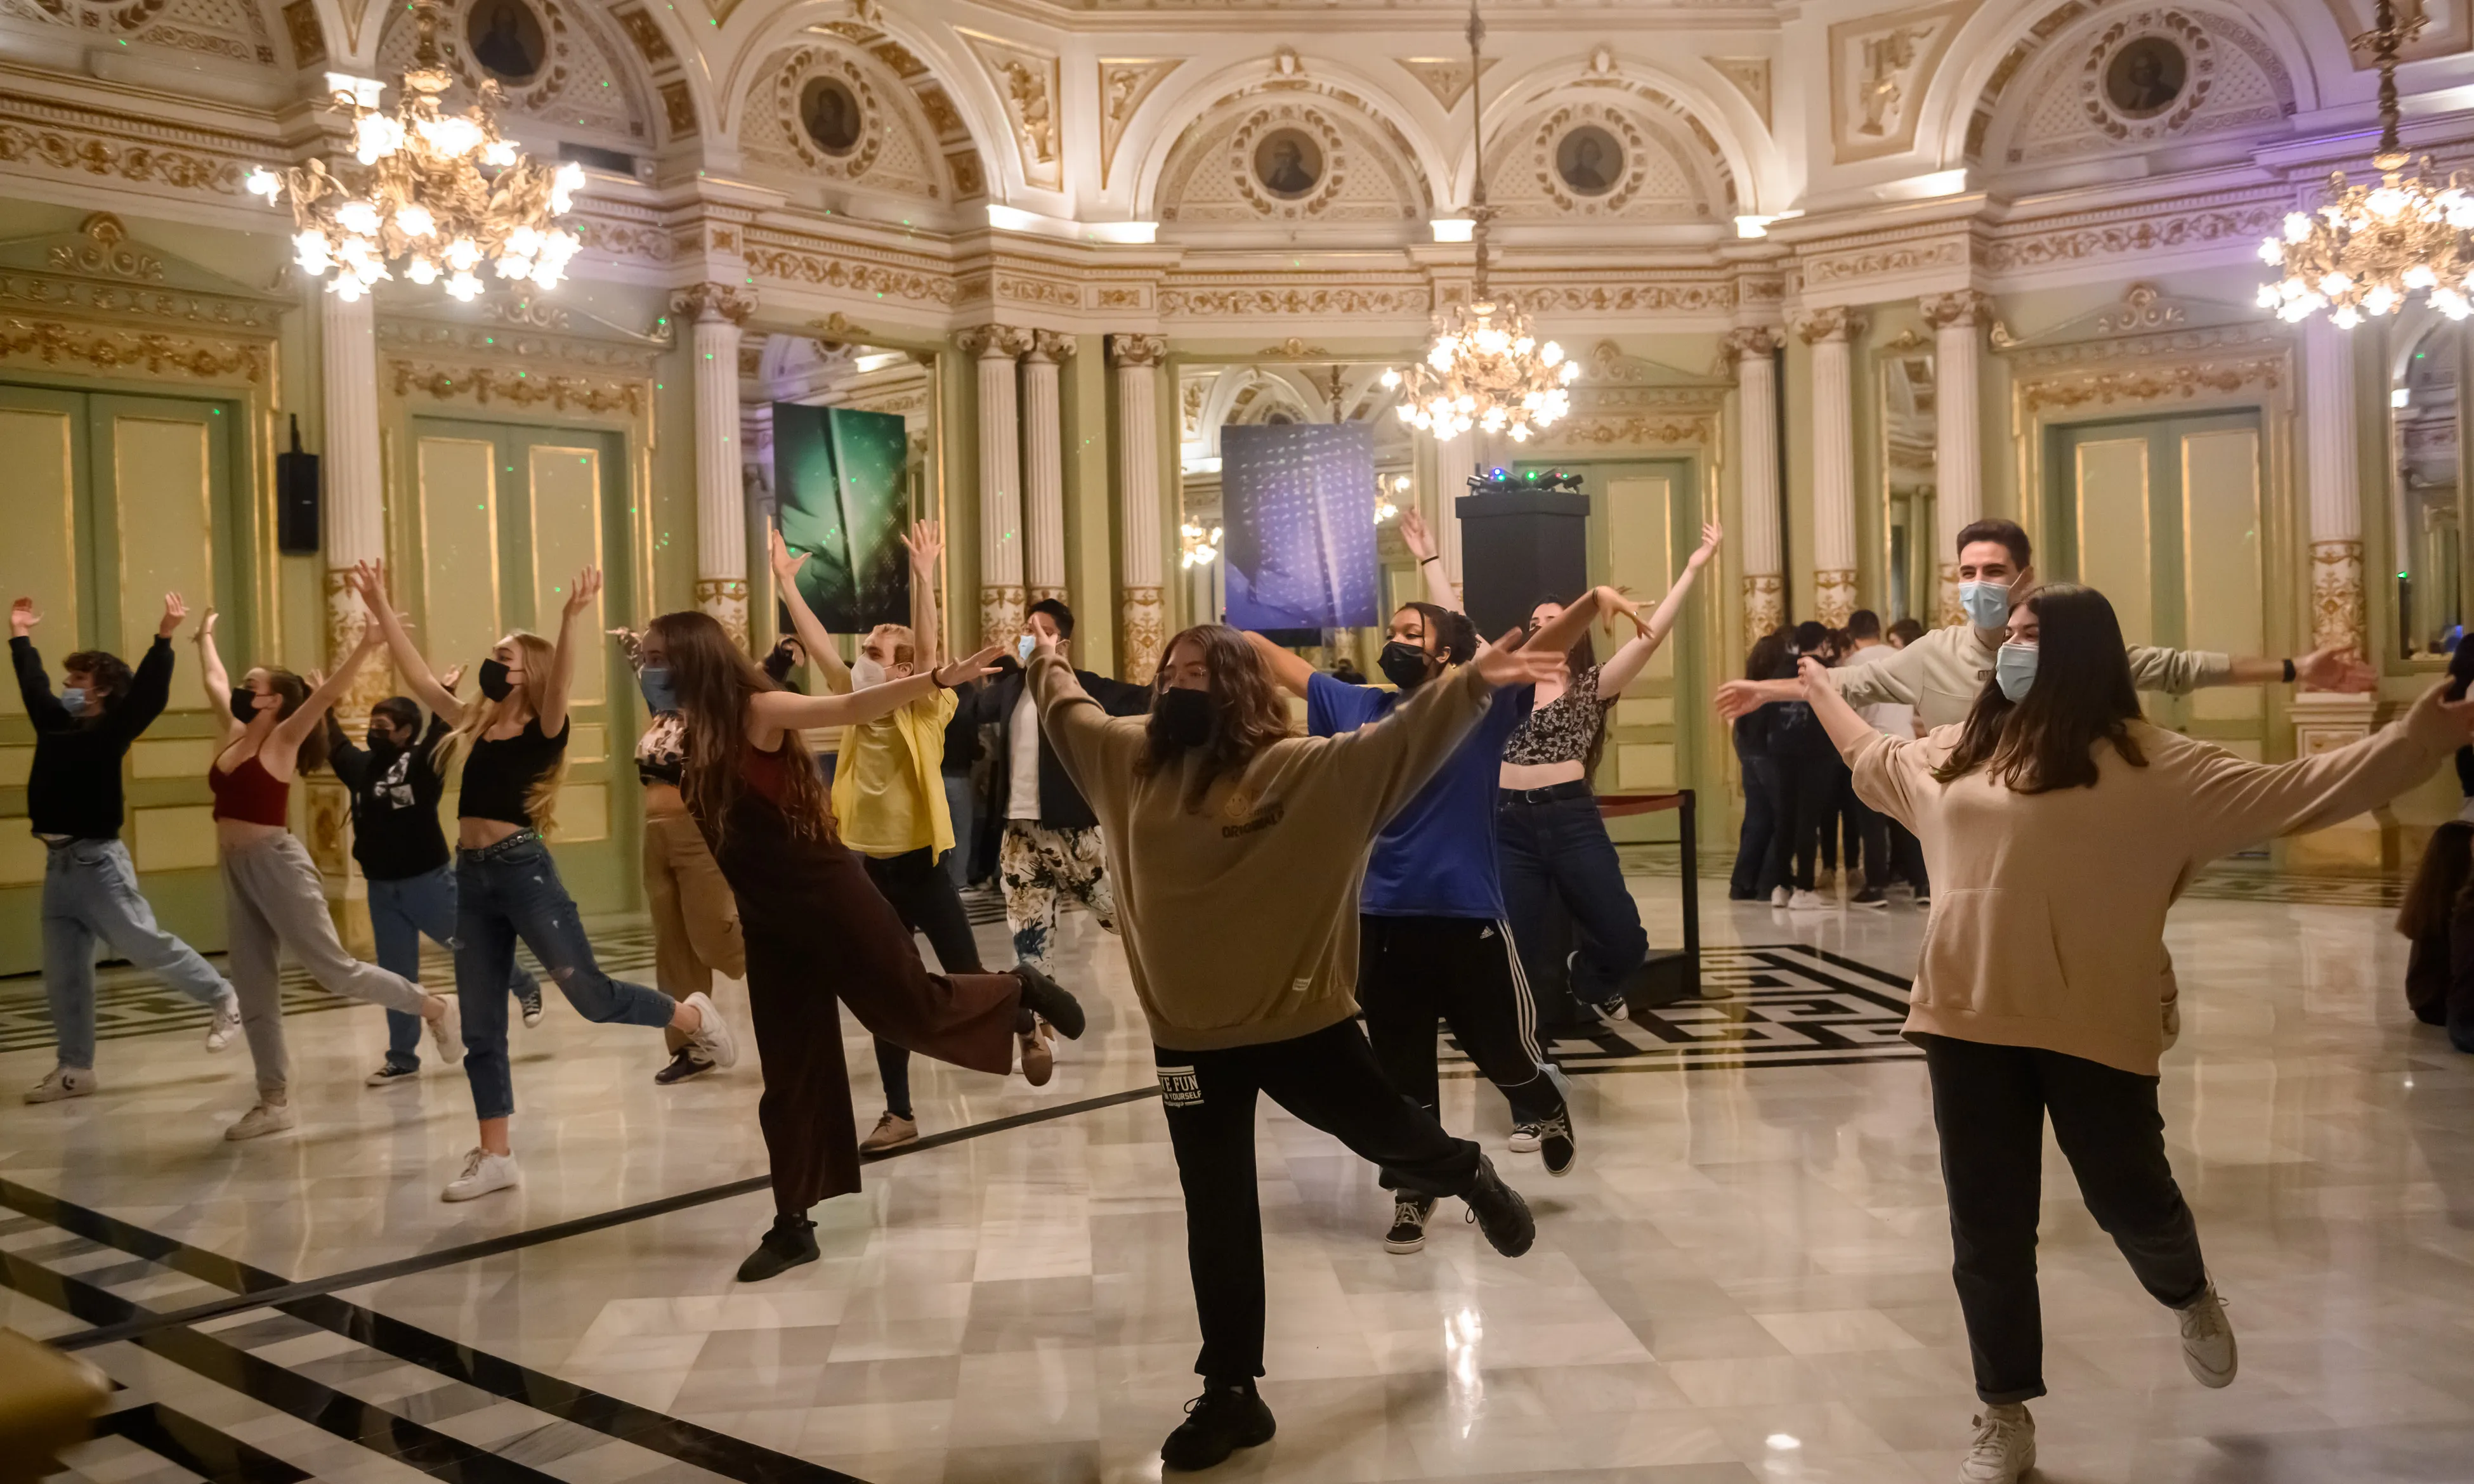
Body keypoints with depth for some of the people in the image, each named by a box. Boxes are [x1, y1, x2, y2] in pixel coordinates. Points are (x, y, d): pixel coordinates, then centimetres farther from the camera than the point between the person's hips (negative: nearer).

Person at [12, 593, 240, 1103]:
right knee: (63, 973, 8)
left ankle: (222, 1000, 16)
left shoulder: (110, 729, -7)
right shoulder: (56, 724, 12)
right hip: (59, 862, 7)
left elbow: (149, 695, -23)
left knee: (146, 945, -4)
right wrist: (21, 637, 38)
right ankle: (74, 1069, 14)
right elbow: (33, 687, 29)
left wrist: (164, 638, -32)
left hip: (97, 861, -7)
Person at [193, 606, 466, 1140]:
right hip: (236, 871, 7)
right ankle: (275, 1101, 13)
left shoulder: (284, 738, -7)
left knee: (333, 969, -5)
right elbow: (212, 680, 27)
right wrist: (205, 637, 39)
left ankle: (434, 1008, 11)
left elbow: (326, 693, -20)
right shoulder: (234, 733, 11)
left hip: (277, 865, -7)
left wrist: (366, 646, -31)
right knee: (253, 992, 7)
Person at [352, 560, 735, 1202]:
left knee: (590, 993, -3)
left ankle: (694, 1017, 22)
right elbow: (420, 678, 13)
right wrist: (380, 608, 10)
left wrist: (570, 620, -39)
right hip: (472, 877, 7)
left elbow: (561, 683, -23)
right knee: (480, 1027, 8)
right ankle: (495, 1156, 17)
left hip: (524, 870, -7)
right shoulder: (475, 728, 13)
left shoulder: (543, 731, -4)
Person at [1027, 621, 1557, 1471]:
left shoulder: (1301, 769, -13)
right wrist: (1047, 664, 36)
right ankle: (1230, 1393, 25)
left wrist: (1474, 686, -36)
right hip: (1189, 1034, 4)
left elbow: (1398, 742, -24)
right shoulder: (1131, 759, 3)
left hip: (1298, 1017, -3)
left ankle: (1472, 1180, 53)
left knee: (1389, 1135, 17)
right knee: (1218, 1218, 11)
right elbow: (1069, 714, 23)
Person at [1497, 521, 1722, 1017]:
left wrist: (1692, 570, -10)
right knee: (1519, 956, -1)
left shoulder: (1592, 686, 6)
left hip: (1572, 818, -1)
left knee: (1625, 940, -4)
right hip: (1511, 823, 2)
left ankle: (1589, 978, 32)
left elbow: (1648, 637, -5)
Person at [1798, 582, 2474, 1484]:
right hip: (1969, 1021, 4)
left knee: (2130, 1196, 13)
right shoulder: (1955, 753, 11)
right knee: (1989, 1229, 8)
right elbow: (1872, 758, 31)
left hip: (2096, 1025, -3)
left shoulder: (2146, 763, -5)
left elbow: (2290, 794, -9)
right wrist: (1820, 690, 43)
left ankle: (2191, 1298, 51)